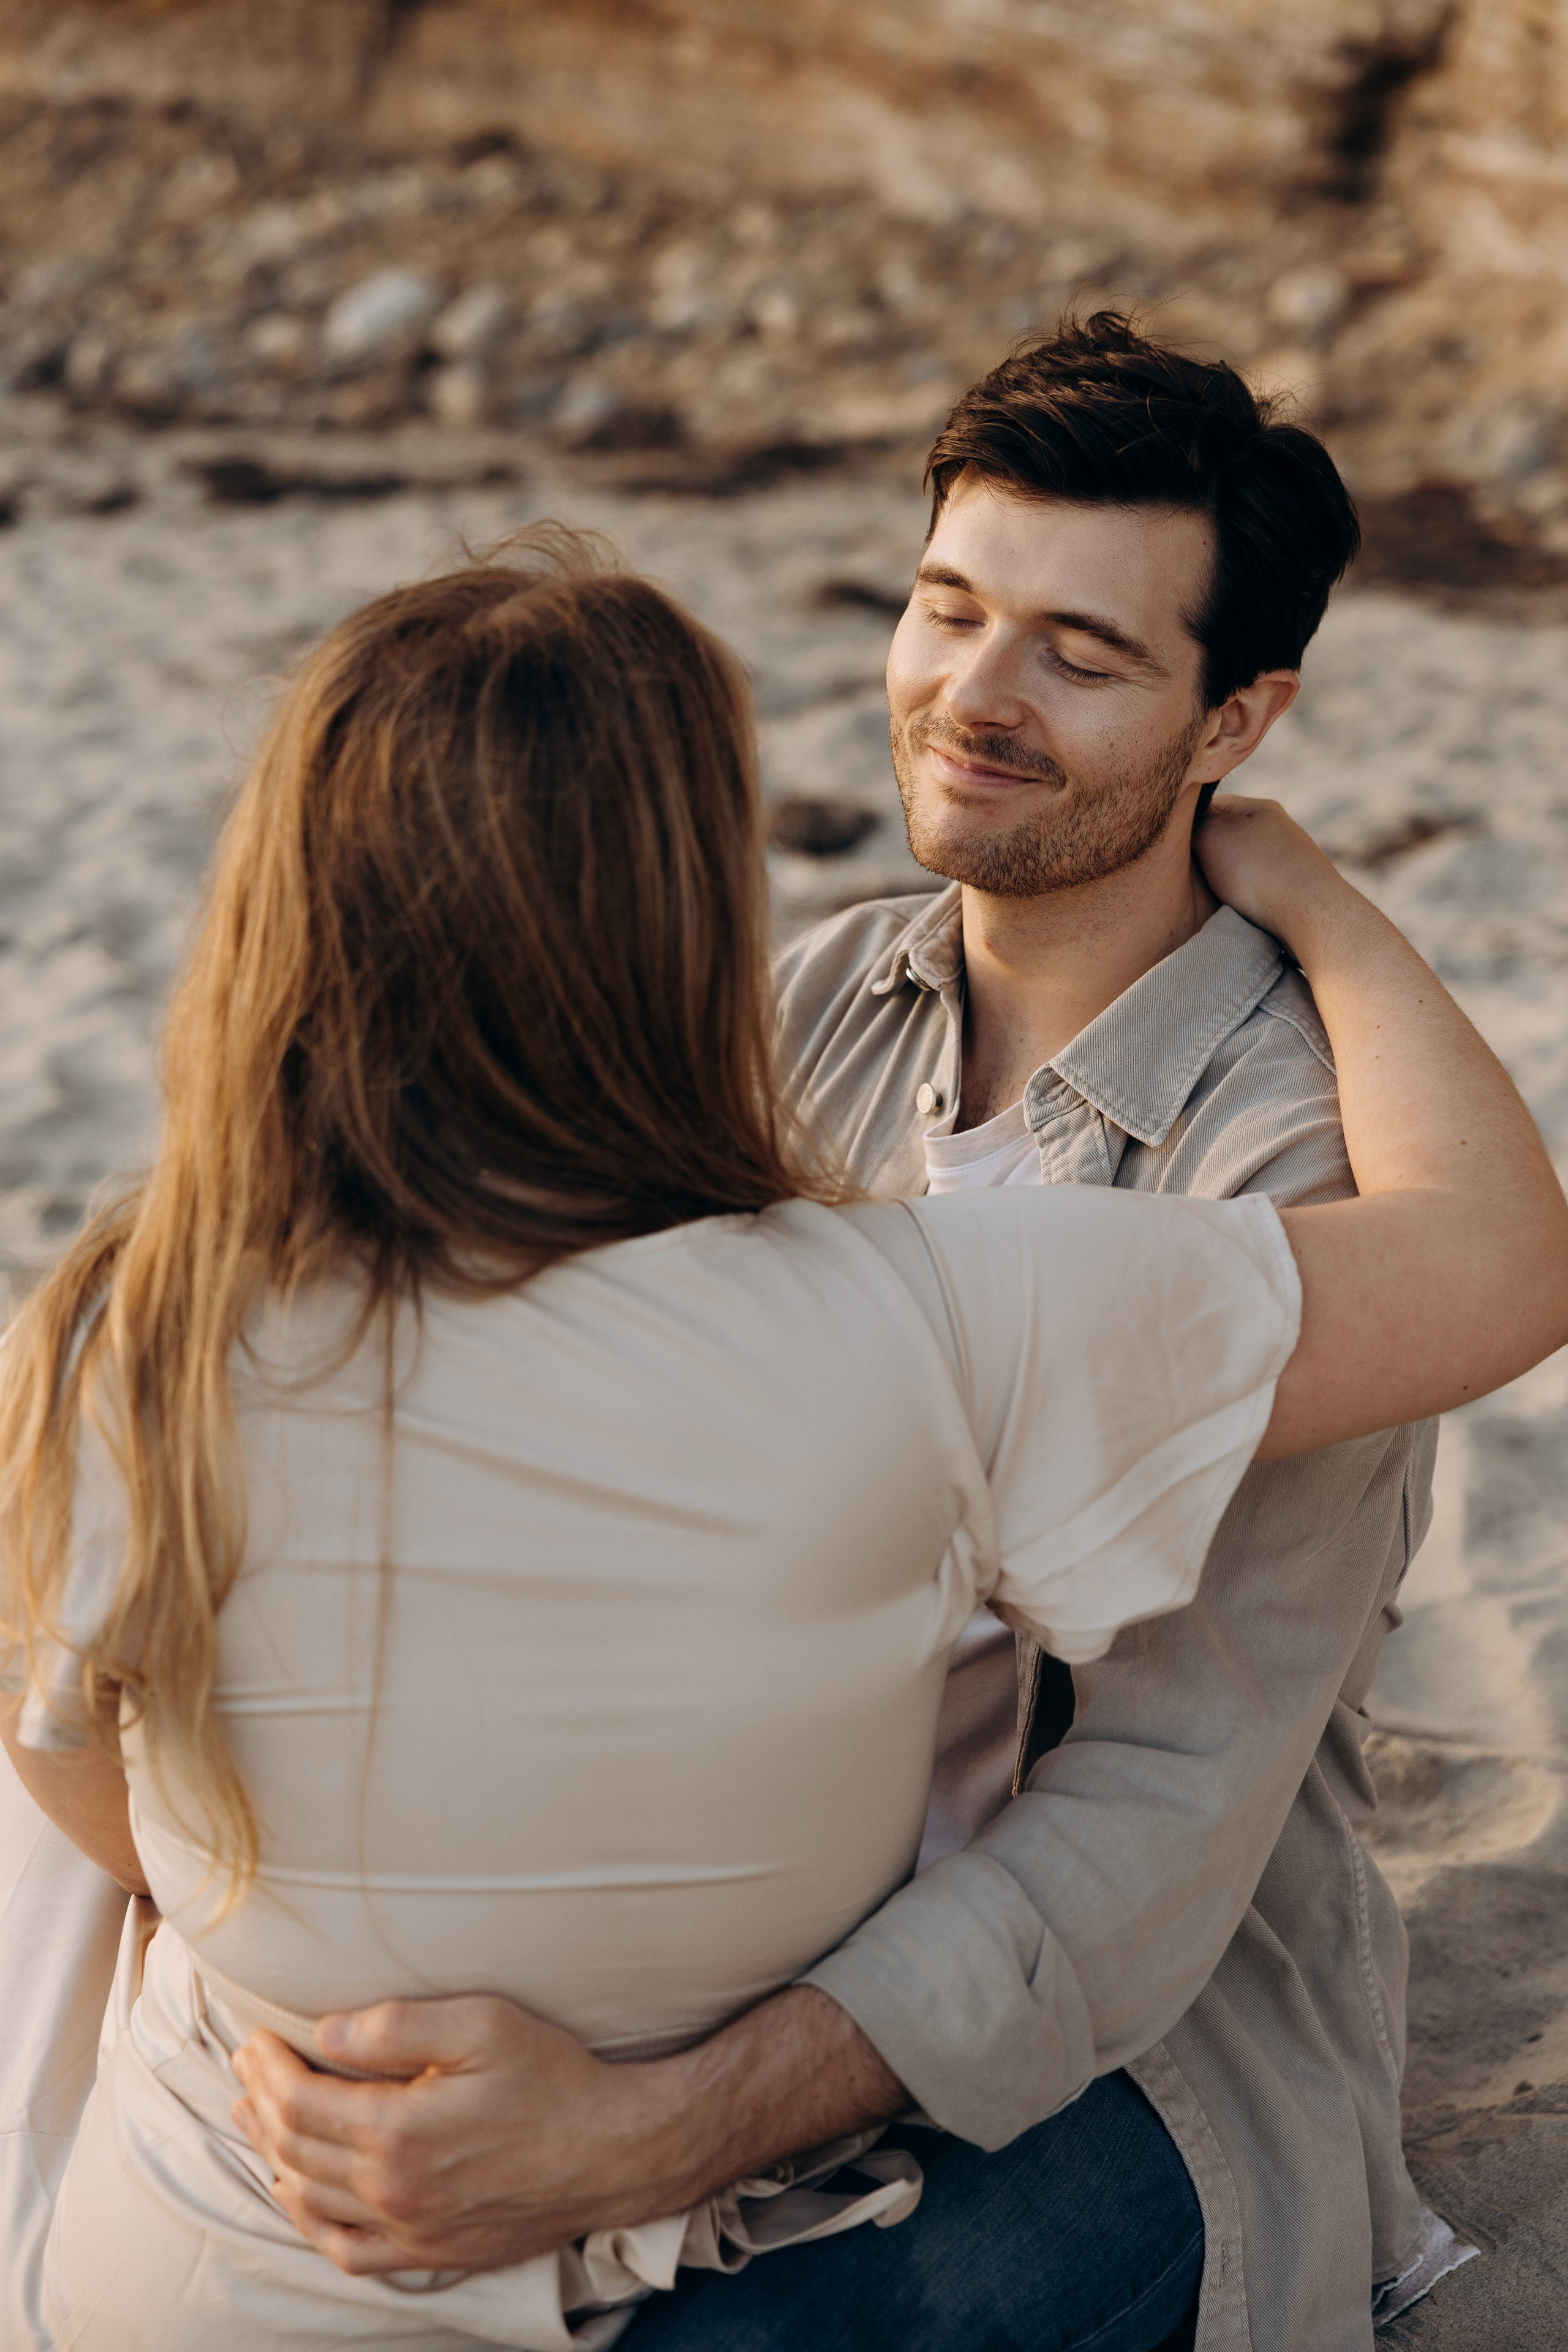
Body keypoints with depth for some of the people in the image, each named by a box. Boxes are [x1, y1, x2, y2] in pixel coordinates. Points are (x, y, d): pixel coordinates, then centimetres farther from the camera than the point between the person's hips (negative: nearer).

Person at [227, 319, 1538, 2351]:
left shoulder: (1302, 1156, -23)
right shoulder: (826, 998, -2)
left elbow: (1162, 1823, -30)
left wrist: (633, 2142, -41)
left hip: (1149, 2018, -5)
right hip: (791, 1923, 6)